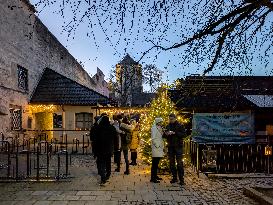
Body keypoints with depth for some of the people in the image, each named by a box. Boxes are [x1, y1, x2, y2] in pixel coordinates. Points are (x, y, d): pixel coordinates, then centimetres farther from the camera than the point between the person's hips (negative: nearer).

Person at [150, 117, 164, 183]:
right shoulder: (154, 128, -11)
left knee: (156, 163, 14)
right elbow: (153, 139, -16)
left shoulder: (159, 128, 17)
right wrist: (157, 145, -16)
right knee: (154, 163, -7)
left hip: (159, 148, 9)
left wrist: (162, 146, 13)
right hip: (156, 148, -9)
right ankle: (152, 178, -2)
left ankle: (155, 176, 23)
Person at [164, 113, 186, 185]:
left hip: (178, 146, -5)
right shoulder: (168, 126, 11)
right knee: (171, 162, 10)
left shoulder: (180, 126, -3)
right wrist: (166, 134, -8)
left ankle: (181, 179, 3)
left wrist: (175, 133, -21)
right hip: (170, 147, 5)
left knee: (179, 162, -5)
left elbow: (184, 134, -11)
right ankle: (174, 177, 21)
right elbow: (164, 136, 15)